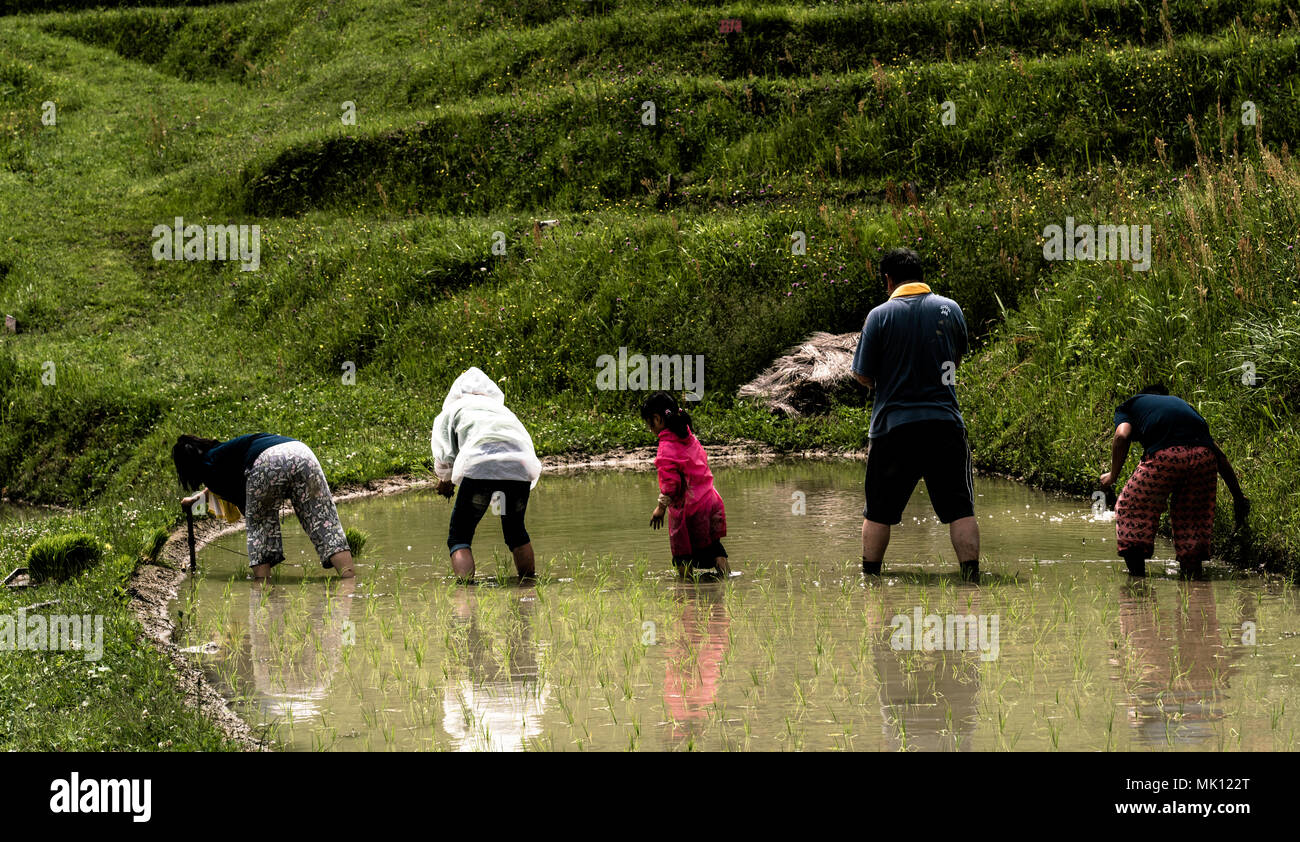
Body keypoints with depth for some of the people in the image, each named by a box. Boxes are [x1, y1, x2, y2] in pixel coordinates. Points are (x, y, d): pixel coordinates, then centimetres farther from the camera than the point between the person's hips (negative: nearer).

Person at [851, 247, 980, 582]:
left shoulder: (880, 315, -6)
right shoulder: (950, 309, 4)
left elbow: (863, 375, -1)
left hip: (893, 425, -2)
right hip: (945, 423, 2)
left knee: (878, 513, 10)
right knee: (961, 509, 3)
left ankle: (869, 579, 13)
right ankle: (972, 577, -5)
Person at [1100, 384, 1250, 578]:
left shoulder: (1129, 405, 29)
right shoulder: (1181, 403, 39)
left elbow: (1122, 436, 3)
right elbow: (1219, 455, 34)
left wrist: (1113, 475, 15)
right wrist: (1238, 496, 35)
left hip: (1164, 455, -4)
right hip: (1204, 455, 4)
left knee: (1132, 510, 14)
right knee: (1194, 517, 22)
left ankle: (1137, 575, 13)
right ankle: (1191, 574, 21)